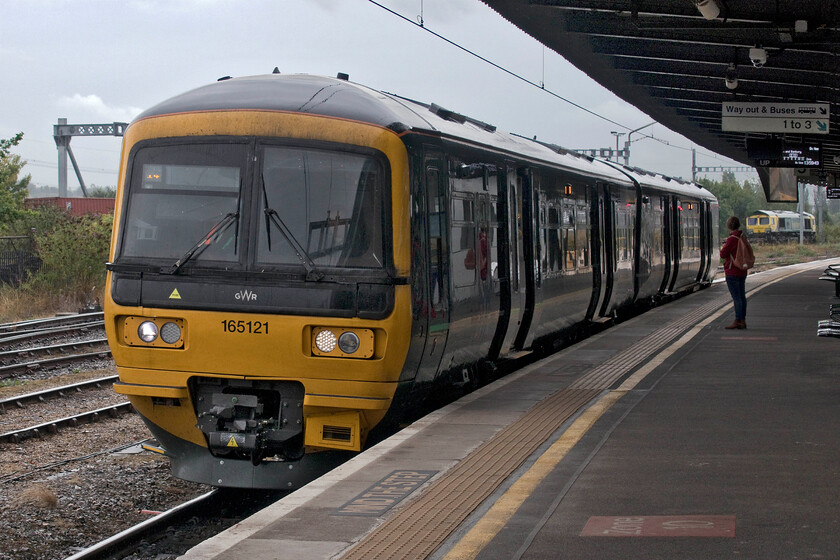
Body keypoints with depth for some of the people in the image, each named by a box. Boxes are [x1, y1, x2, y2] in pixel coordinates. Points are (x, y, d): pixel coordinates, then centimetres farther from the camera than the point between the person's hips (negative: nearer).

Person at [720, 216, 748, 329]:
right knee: (742, 296, 11)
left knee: (736, 297, -7)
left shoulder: (732, 239, -17)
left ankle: (737, 321, -7)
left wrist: (723, 247, 6)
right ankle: (743, 320, 15)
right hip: (742, 271, 8)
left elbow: (723, 254, -15)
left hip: (732, 272, -8)